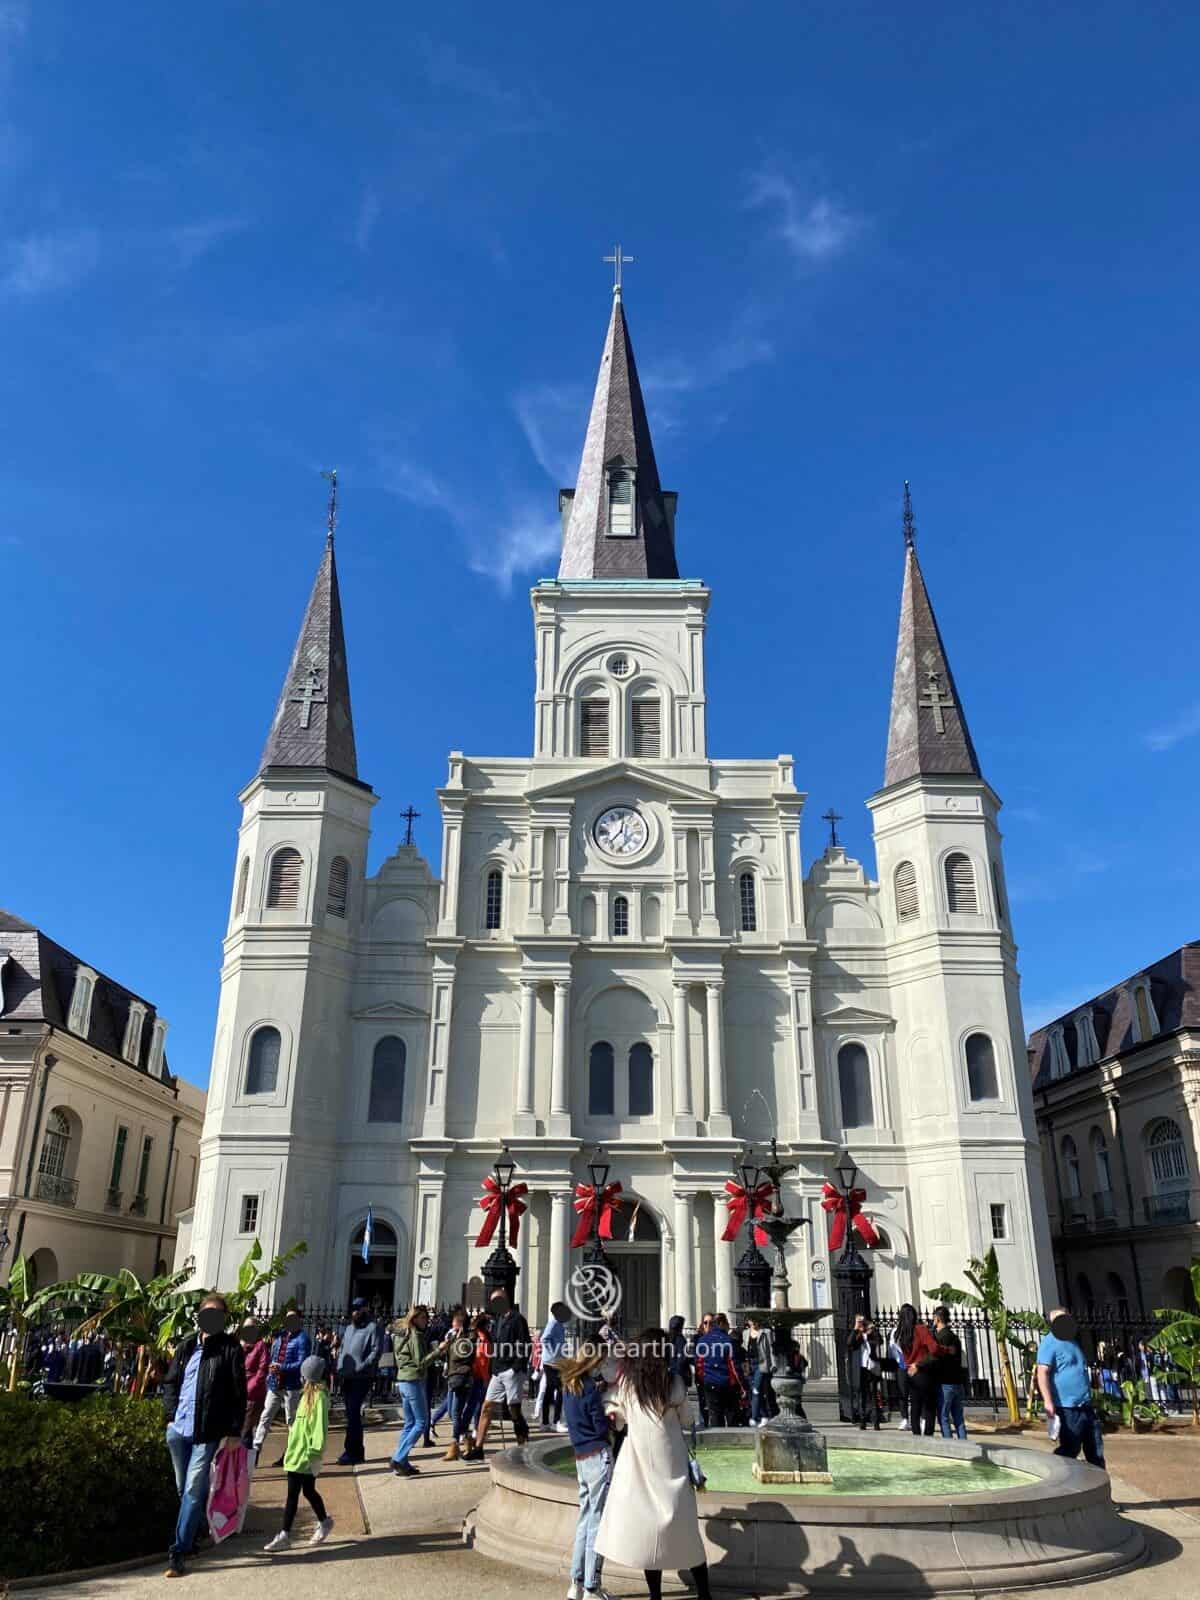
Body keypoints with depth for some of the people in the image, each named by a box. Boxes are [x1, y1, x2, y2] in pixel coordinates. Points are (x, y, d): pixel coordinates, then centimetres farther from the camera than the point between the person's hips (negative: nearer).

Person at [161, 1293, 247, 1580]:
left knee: (193, 1490, -6)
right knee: (183, 1489, 17)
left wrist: (234, 1432, -10)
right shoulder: (186, 1346, 6)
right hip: (178, 1429, 5)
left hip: (208, 1433, -5)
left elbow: (240, 1394, -6)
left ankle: (178, 1553, 1)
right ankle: (190, 1538, 35)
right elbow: (170, 1382, 15)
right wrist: (172, 1414, 2)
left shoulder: (231, 1350, -6)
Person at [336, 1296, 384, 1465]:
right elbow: (341, 1348, 22)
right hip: (346, 1377, 7)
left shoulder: (373, 1327, -5)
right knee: (352, 1414, 12)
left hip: (362, 1377, -7)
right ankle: (358, 1451, 21)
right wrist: (340, 1367, 7)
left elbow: (376, 1351, -13)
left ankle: (351, 1452, -4)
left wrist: (362, 1367, -20)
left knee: (353, 1413, -10)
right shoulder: (348, 1328, 18)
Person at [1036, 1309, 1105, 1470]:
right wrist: (1048, 1402, -29)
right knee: (1069, 1451, -3)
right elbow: (1042, 1373, -20)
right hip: (1068, 1408, -9)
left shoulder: (1073, 1341, 17)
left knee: (1096, 1450, 13)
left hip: (1086, 1406, 9)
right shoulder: (1050, 1342, -12)